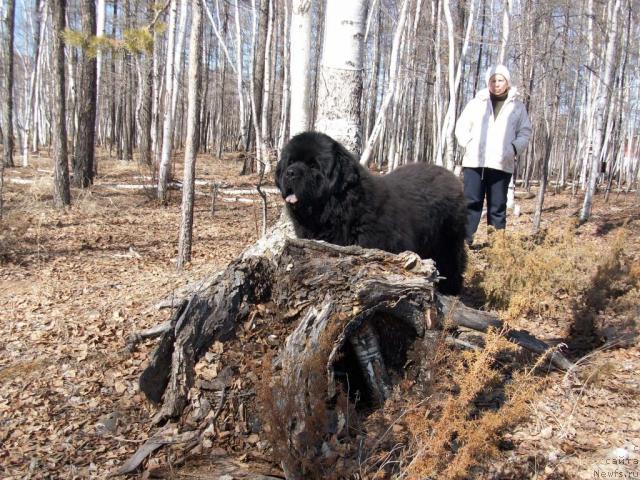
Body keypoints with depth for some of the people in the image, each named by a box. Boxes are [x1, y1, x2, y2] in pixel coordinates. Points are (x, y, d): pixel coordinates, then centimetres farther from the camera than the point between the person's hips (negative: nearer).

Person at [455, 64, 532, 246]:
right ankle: (464, 240, 0)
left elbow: (525, 132, 12)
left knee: (498, 206, 4)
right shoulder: (476, 102, 11)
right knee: (471, 202, -2)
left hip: (502, 164, 0)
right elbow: (461, 127, 10)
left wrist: (513, 149, -6)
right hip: (474, 161, 0)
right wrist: (469, 144, -7)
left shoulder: (518, 106, 12)